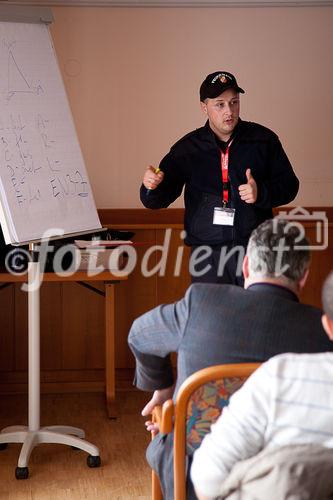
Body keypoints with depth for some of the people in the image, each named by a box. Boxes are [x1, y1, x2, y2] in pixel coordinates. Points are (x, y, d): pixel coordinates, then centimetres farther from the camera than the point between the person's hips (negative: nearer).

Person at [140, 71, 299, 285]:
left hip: (255, 247, 0)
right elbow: (158, 200, 6)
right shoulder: (188, 147, 5)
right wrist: (151, 186, -18)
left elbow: (289, 185, 7)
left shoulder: (263, 139, 3)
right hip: (206, 250, 0)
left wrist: (261, 193, -13)